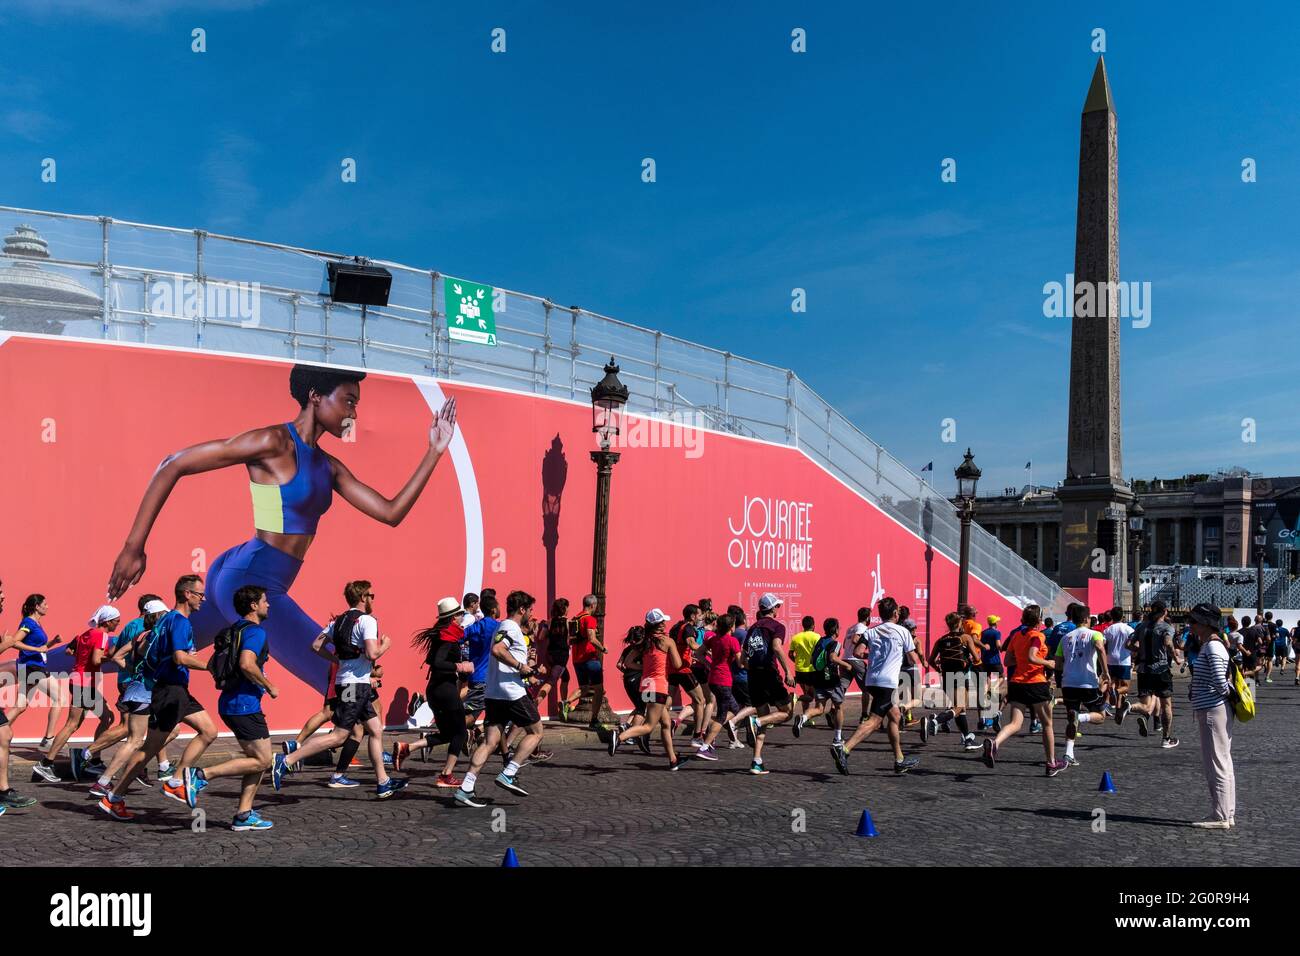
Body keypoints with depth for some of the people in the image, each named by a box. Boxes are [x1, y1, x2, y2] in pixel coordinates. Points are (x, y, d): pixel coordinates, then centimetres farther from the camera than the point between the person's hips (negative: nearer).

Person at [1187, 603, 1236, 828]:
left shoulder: (1213, 646, -16)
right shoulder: (1210, 645, 15)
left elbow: (1219, 680, -24)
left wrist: (1227, 694, -7)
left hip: (1213, 711, -10)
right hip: (1216, 710, 10)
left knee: (1216, 764, -4)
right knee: (1223, 764, 15)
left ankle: (1220, 817, 1)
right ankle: (1228, 814, 22)